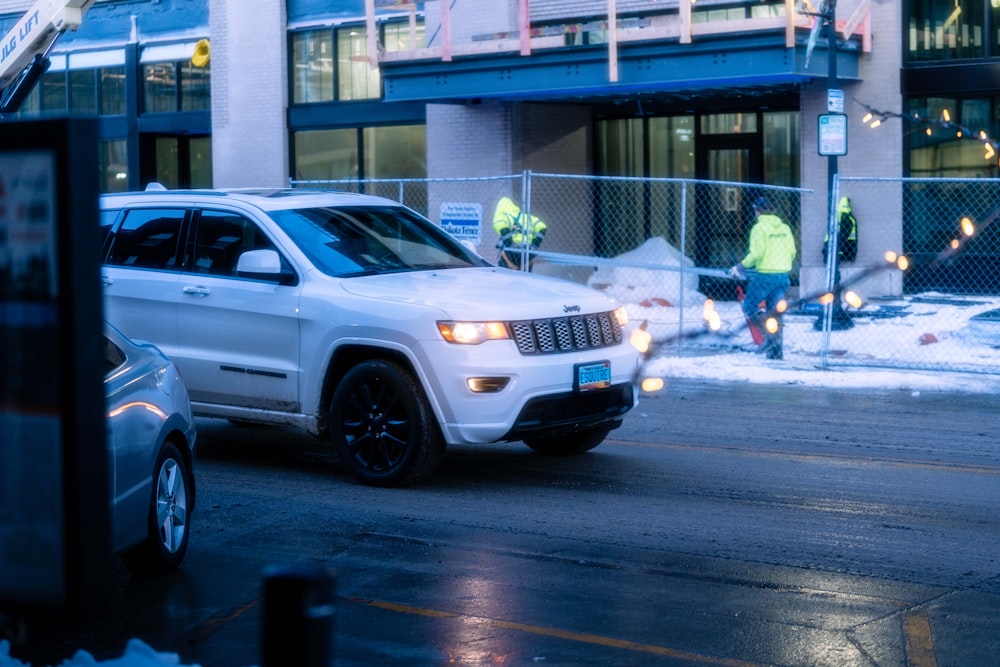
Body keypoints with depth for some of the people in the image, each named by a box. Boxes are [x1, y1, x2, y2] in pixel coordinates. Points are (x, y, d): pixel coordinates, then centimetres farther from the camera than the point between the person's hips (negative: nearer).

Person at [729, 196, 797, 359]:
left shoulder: (759, 227, -9)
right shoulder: (784, 227, 10)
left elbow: (756, 253, -16)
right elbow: (792, 252, 10)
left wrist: (741, 266, -5)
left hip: (765, 274, -6)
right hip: (783, 276, 6)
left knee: (749, 307, 6)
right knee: (774, 312, 11)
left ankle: (769, 335, -11)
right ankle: (776, 351, 10)